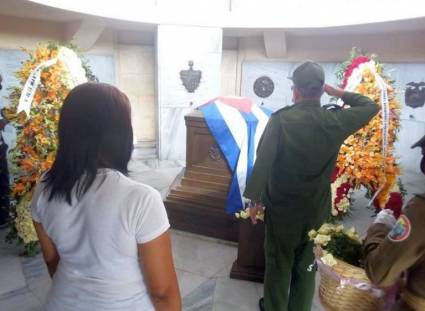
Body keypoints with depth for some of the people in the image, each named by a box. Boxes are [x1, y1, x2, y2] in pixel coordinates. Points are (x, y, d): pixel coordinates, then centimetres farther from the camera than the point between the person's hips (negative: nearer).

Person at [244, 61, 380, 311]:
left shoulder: (281, 119, -18)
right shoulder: (336, 121, -10)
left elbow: (263, 161, -19)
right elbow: (371, 106, 8)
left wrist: (256, 198, -8)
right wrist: (338, 92, 10)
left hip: (281, 206, -2)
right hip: (317, 208, 2)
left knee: (279, 263, 17)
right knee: (307, 264, 21)